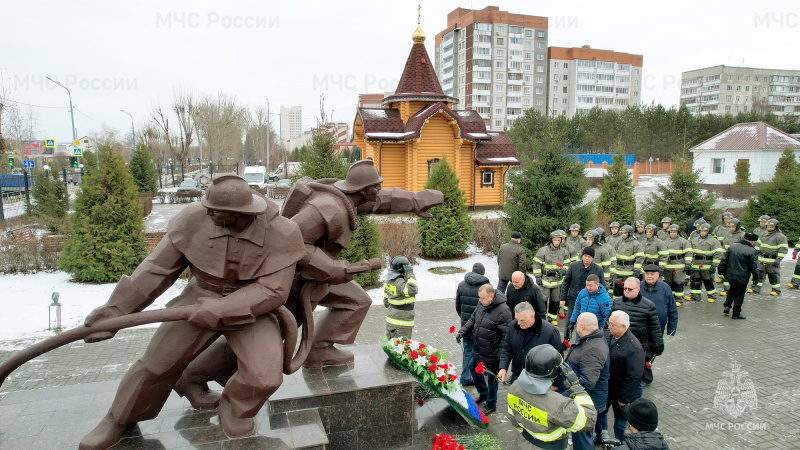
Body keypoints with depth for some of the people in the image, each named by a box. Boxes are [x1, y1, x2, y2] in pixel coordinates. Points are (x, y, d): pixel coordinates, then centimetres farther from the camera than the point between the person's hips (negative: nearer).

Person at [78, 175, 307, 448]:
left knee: (264, 376, -21)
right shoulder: (193, 219, -20)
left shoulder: (282, 234, -26)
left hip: (251, 307, -2)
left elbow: (273, 292, -24)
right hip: (202, 301, 2)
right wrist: (115, 309, -9)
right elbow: (158, 268, -9)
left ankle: (234, 405, 16)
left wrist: (219, 311, -30)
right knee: (156, 363, 6)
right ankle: (121, 417, 38)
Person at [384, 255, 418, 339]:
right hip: (402, 322, -9)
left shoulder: (389, 281, 5)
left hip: (391, 319, 9)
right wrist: (410, 275, -32)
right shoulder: (400, 282, -23)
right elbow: (412, 291, -41)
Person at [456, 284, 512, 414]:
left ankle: (491, 405, 33)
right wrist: (462, 331, 0)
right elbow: (473, 319, 14)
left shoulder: (503, 311, -27)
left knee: (492, 378, 11)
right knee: (473, 368, 25)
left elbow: (507, 337, -23)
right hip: (478, 350, 8)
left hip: (491, 354, -8)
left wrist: (500, 358, -21)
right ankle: (483, 394, 48)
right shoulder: (482, 304, -4)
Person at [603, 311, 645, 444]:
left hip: (621, 392, -7)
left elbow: (634, 377, -24)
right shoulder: (610, 337, -5)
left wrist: (624, 398, -19)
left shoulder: (633, 347, -27)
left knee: (621, 423, 12)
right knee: (600, 412, 23)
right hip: (606, 388, 7)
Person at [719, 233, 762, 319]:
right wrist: (756, 277, 2)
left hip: (730, 275, 5)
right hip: (742, 277, -4)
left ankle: (727, 306, 16)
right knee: (739, 294, 7)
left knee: (732, 290, 26)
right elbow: (754, 267, -9)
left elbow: (724, 259, 8)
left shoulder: (732, 247, 3)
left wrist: (721, 270, 17)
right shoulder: (752, 251, -11)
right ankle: (736, 313, 12)